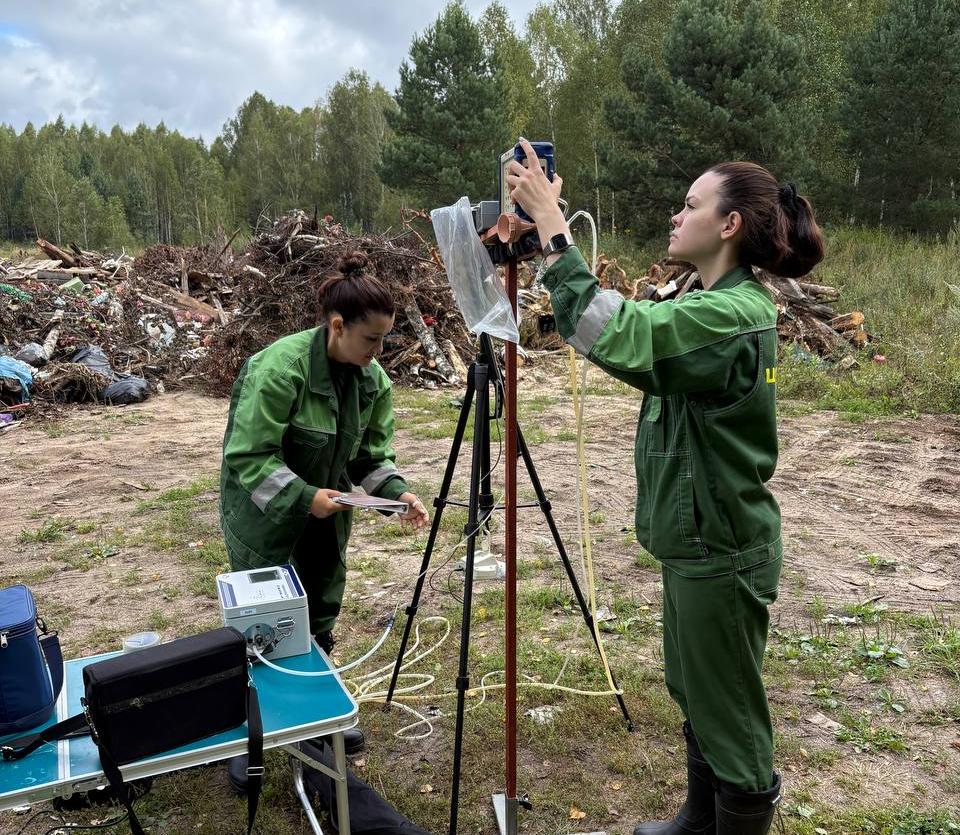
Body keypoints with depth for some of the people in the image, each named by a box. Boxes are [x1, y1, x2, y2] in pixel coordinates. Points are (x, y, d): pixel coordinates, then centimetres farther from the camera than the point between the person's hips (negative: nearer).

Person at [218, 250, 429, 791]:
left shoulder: (372, 378, -7)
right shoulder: (279, 367, -27)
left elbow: (372, 453, 0)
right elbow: (247, 456, -25)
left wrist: (397, 492, -17)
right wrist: (302, 496, -32)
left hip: (324, 514, 6)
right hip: (265, 517, -6)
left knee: (321, 620, 17)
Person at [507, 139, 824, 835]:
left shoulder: (734, 313, -23)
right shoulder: (709, 303, 8)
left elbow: (609, 332, -35)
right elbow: (631, 349, 7)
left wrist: (553, 226, -27)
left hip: (722, 551, -10)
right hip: (694, 538, 10)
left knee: (729, 713, 9)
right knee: (695, 697, 25)